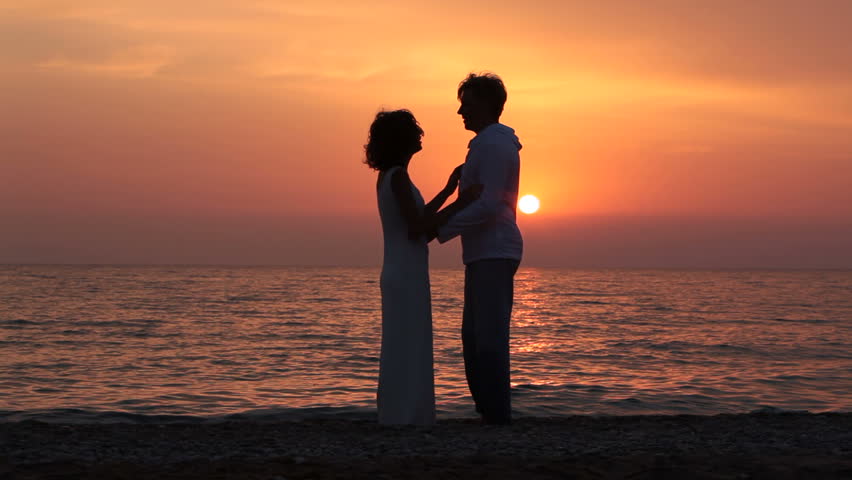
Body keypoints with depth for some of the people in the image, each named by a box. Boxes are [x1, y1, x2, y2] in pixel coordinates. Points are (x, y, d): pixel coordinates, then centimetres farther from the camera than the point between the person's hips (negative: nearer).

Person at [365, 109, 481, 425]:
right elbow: (417, 229, -18)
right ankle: (405, 422, -5)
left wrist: (449, 190, 22)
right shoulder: (398, 176, -14)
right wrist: (459, 204, -15)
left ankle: (394, 420, 18)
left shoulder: (387, 177, 13)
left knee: (399, 353, 13)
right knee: (408, 354, -7)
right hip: (407, 276, -10)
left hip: (398, 276, 10)